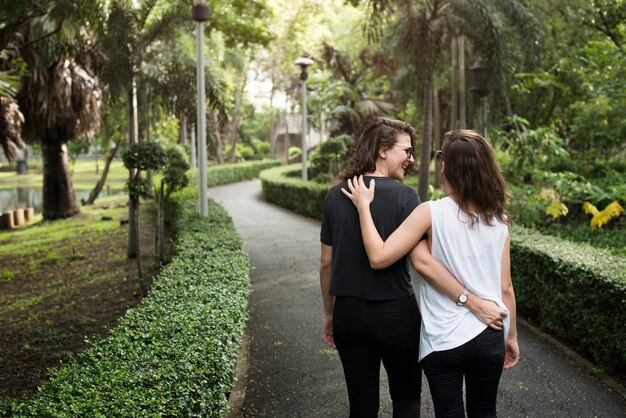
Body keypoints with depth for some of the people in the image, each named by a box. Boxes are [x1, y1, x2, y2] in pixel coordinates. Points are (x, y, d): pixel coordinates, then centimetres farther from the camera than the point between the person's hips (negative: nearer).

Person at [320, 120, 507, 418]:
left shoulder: (336, 195, 1)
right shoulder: (404, 196, -12)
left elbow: (326, 263, 5)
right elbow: (421, 259, -22)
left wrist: (329, 314, 16)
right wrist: (473, 302, -20)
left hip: (348, 314, 4)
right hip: (395, 314, -3)